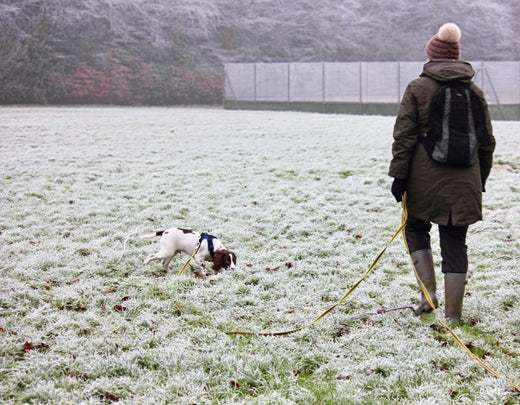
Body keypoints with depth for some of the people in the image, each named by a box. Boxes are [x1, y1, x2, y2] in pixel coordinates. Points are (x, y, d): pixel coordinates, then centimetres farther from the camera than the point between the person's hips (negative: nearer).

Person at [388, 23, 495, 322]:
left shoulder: (417, 88, -2)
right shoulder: (475, 92, 8)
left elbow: (404, 137, -6)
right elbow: (487, 142, 13)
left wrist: (399, 176, -2)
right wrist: (480, 181, 21)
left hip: (425, 179, -2)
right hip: (464, 182, 3)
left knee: (416, 229, 19)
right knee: (455, 242, 6)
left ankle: (429, 294, 6)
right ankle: (453, 315, 7)